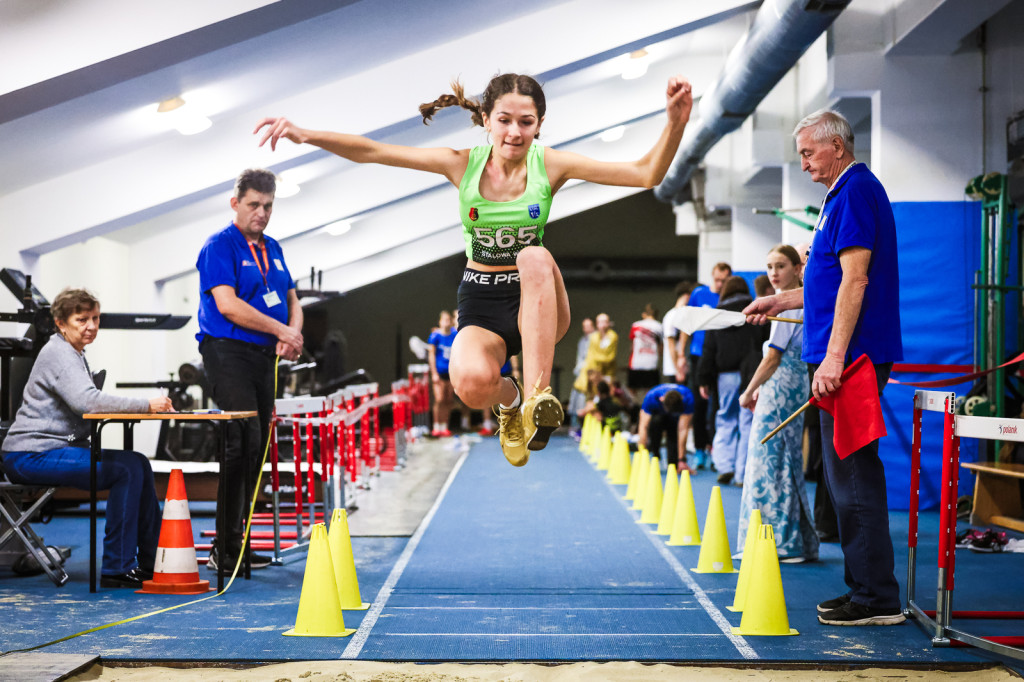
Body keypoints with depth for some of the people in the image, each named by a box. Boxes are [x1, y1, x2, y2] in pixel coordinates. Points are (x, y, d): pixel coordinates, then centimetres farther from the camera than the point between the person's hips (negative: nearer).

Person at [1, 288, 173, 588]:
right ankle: (117, 569, -17)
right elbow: (86, 400, -29)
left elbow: (88, 402, 14)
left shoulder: (75, 354, 21)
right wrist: (147, 405, -29)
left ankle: (151, 562, 9)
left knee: (139, 464, 6)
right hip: (31, 457, -10)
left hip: (59, 447, 10)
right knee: (126, 470, -21)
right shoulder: (58, 354, -13)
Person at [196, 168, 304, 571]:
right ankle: (226, 549, -12)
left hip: (263, 357, 8)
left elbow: (292, 300, 20)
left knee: (256, 448, 7)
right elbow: (227, 304, -16)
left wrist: (293, 334, -3)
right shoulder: (219, 246, -5)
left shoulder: (272, 249, 19)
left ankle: (235, 542, 14)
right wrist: (281, 330, -14)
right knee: (243, 443, -15)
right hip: (228, 353, -8)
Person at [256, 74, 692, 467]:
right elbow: (369, 152, -6)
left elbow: (647, 174, -12)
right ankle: (509, 399, 7)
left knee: (535, 257, -36)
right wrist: (307, 135, -20)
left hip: (538, 304, 0)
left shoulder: (550, 165, -7)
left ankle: (537, 396, -34)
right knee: (472, 383, -33)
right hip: (481, 304, 0)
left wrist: (675, 124, -29)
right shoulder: (463, 164, -5)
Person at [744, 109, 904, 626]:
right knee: (846, 472, 13)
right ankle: (866, 588, 18)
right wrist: (783, 300, 26)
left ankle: (877, 598, -6)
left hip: (853, 355, -11)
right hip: (850, 358, 11)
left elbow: (854, 282, -19)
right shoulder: (847, 192, 21)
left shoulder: (855, 192, -11)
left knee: (853, 473, -9)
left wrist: (834, 358, -23)